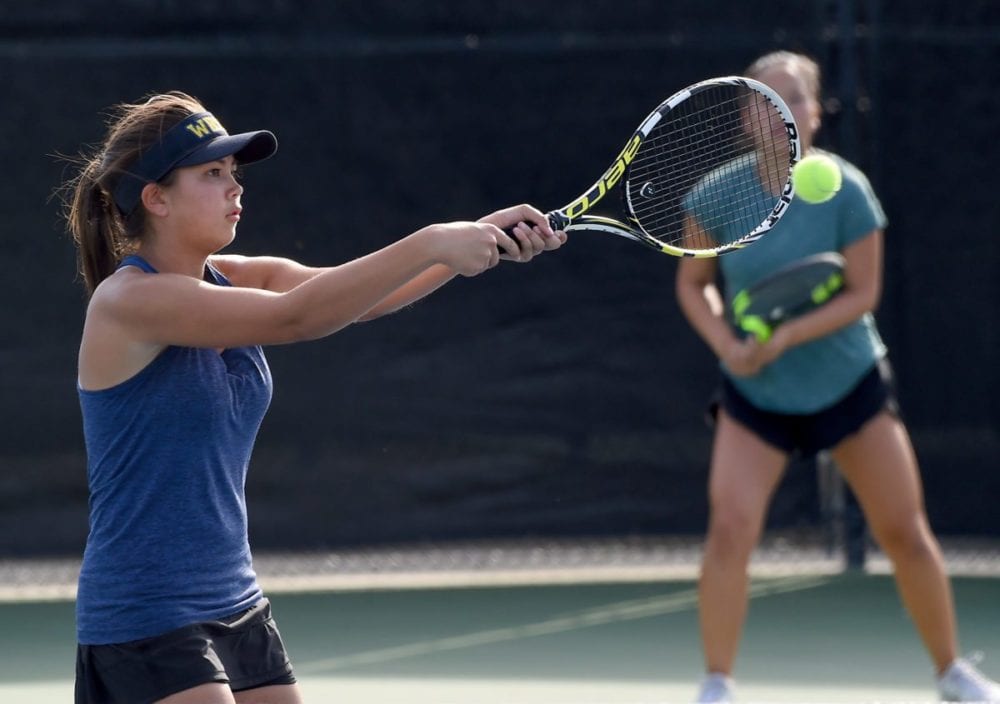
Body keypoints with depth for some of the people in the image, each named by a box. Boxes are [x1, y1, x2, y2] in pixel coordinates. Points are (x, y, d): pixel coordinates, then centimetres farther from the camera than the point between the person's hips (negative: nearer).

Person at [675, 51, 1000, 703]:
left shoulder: (845, 191, -15)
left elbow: (861, 294, -13)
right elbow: (692, 284, 2)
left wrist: (785, 338, -26)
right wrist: (726, 342, -17)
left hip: (850, 383, 0)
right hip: (755, 395, 0)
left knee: (905, 532, 4)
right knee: (731, 527, -18)